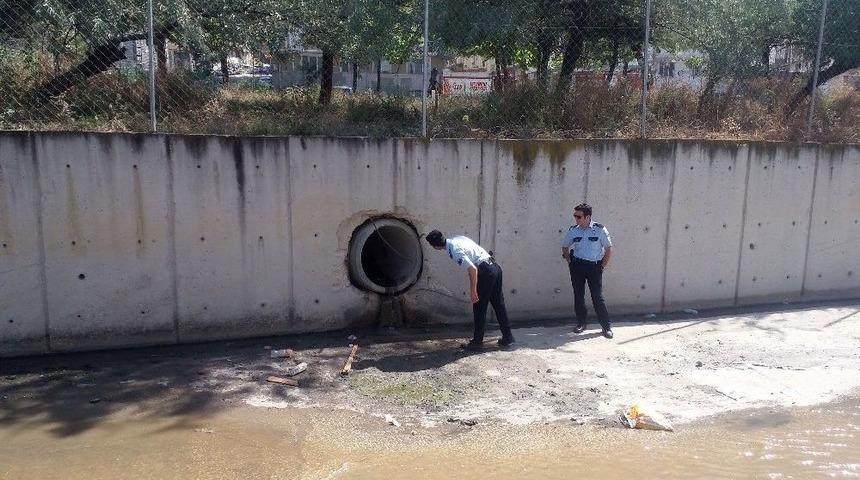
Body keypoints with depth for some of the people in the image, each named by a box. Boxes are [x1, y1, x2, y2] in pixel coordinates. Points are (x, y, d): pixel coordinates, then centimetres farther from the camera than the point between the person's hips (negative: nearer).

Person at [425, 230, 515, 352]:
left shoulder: (455, 251, -17)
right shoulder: (458, 238, 10)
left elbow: (473, 269, -23)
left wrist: (473, 291, -16)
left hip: (485, 272, -9)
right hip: (495, 267, 9)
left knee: (479, 308, 2)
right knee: (498, 304, 15)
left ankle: (477, 342, 11)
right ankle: (508, 338, 22)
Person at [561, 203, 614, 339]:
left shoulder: (600, 229, -7)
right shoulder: (573, 230, 1)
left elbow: (609, 249, 0)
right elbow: (565, 246, 16)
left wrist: (602, 266, -3)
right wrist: (570, 262, 7)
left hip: (594, 267, -3)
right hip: (577, 266, 3)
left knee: (598, 297, -4)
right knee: (578, 295, 7)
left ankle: (606, 326, 6)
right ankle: (581, 323, 23)